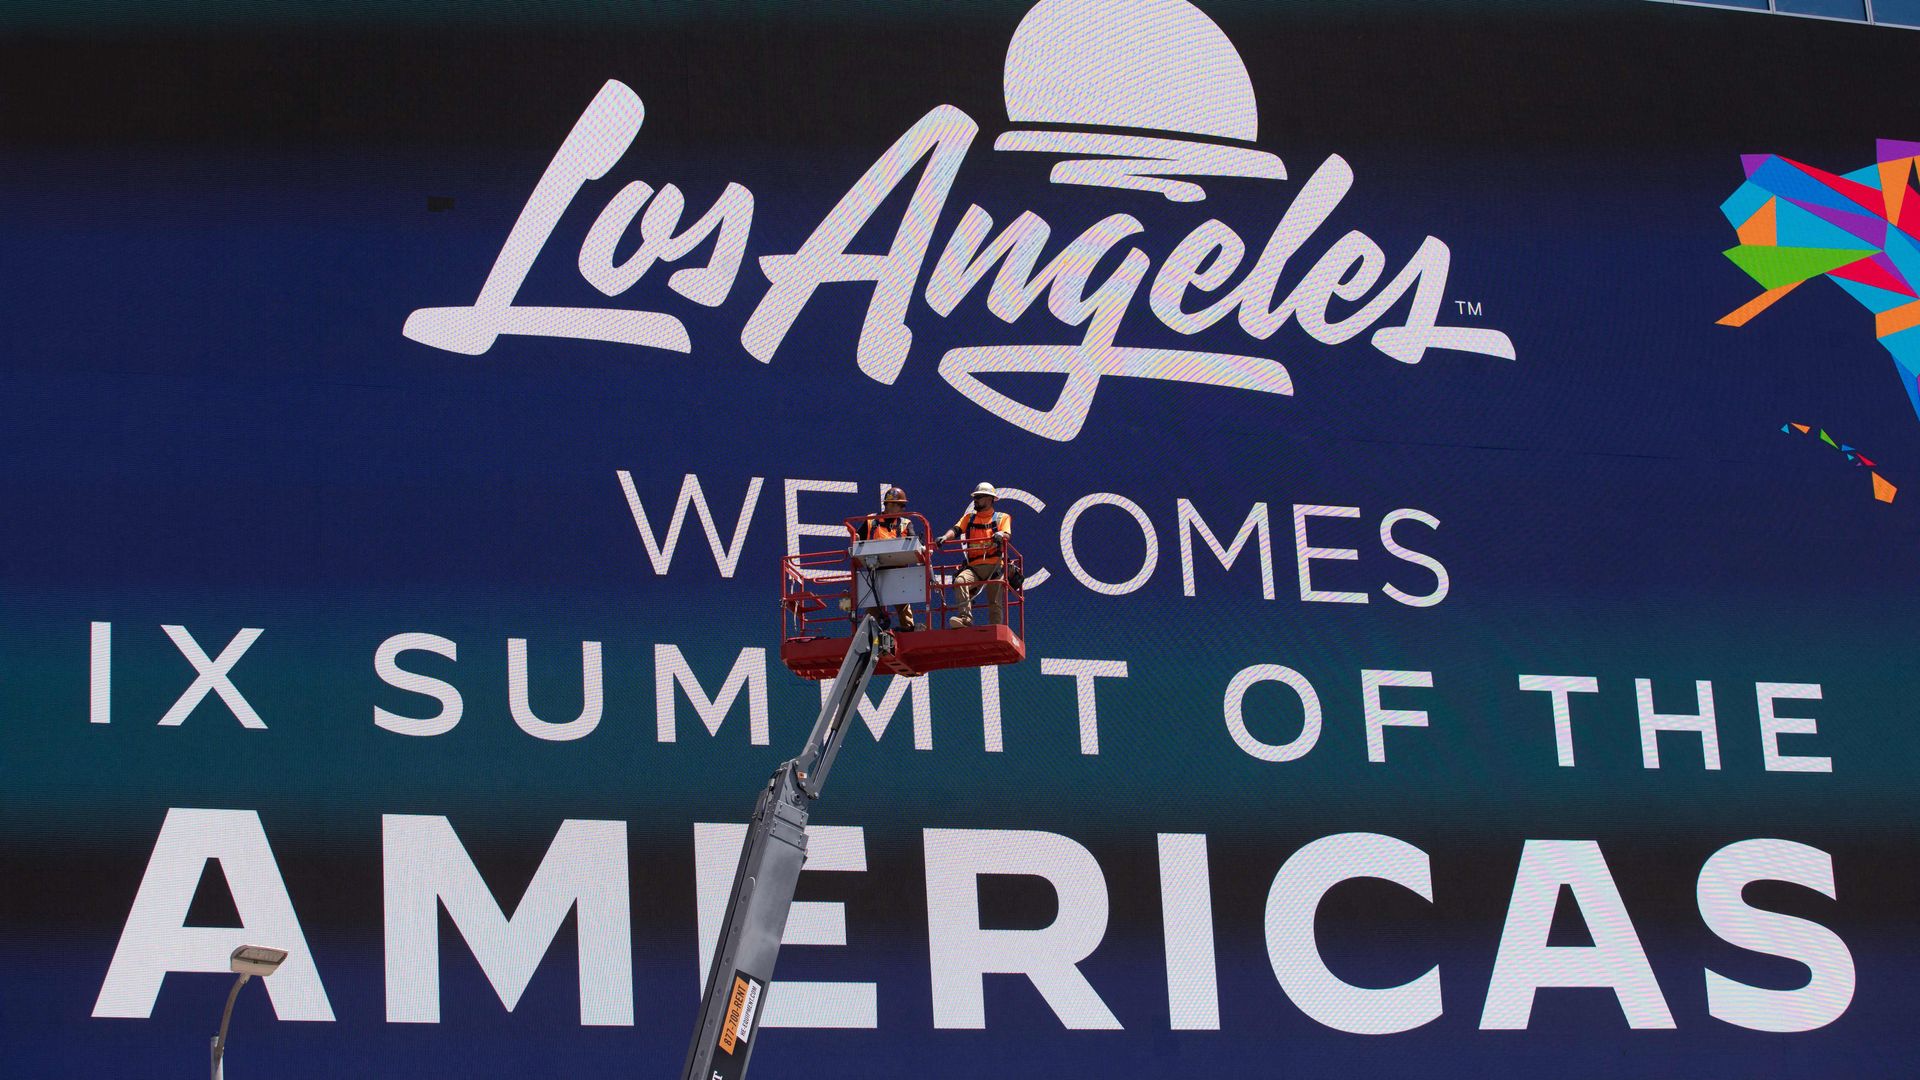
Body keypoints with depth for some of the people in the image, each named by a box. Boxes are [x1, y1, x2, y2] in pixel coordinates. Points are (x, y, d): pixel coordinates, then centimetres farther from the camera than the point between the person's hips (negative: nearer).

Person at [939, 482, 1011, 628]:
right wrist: (945, 537, -15)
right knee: (960, 581, -27)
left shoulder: (1002, 518, 15)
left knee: (995, 601, -6)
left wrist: (1000, 535, -28)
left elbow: (1006, 534, -3)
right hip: (974, 566, 2)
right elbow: (956, 529, 7)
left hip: (995, 565, -2)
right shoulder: (969, 517, 23)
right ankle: (965, 618, -36)